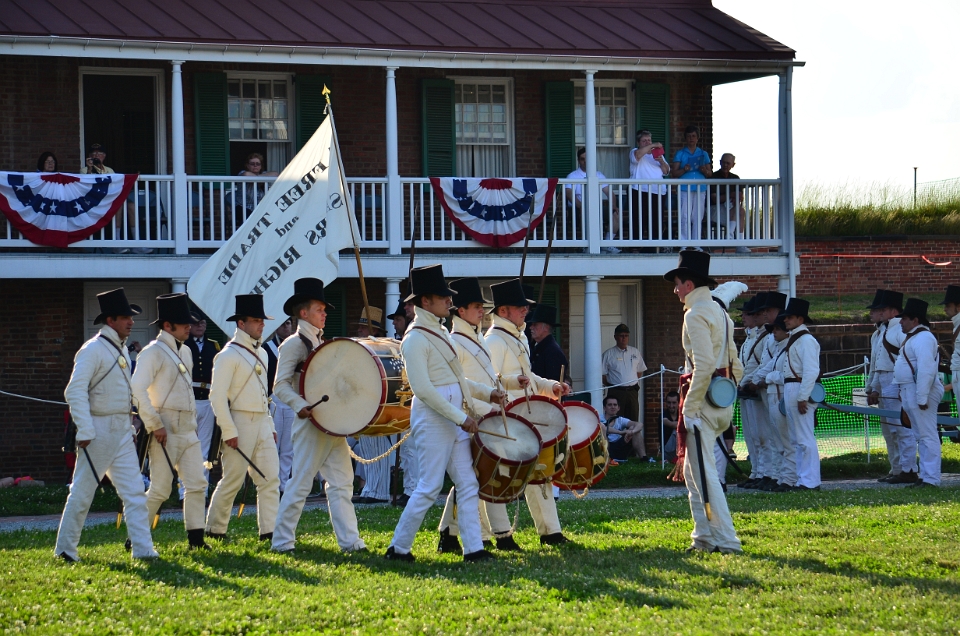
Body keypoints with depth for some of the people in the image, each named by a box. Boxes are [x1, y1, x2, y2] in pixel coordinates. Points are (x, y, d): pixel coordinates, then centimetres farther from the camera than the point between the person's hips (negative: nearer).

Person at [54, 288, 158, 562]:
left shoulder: (122, 349, 13)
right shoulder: (93, 350, -13)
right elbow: (75, 392, -19)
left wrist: (130, 425, 17)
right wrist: (84, 431, -24)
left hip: (122, 430, 8)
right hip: (99, 429, -8)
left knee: (134, 491, 1)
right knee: (82, 492, 1)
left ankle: (142, 548, -1)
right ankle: (65, 548, 12)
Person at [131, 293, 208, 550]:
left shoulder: (185, 351, 16)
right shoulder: (153, 353, -11)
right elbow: (138, 390, -20)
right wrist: (155, 425, -20)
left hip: (188, 430, 8)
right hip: (166, 430, -8)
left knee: (197, 483, 2)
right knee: (160, 489, -6)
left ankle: (196, 538, 5)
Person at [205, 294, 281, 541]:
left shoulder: (260, 353, 15)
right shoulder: (229, 355, -11)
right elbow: (217, 396, -16)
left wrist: (270, 426, 18)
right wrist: (229, 432, -19)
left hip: (262, 423, 8)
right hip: (240, 423, -8)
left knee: (270, 478, 1)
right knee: (233, 481, -1)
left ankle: (269, 530, 1)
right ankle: (215, 529, 11)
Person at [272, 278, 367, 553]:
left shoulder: (320, 342, 18)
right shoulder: (294, 344, -7)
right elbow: (281, 384, -14)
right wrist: (301, 406, -27)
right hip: (311, 424, -8)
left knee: (341, 483, 4)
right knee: (300, 484, -5)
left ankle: (350, 541, 4)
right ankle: (282, 541, 2)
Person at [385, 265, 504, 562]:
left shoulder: (440, 332, 15)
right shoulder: (416, 339, -14)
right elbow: (423, 388, -21)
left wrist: (487, 392, 13)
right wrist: (461, 417, -21)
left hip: (455, 420, 9)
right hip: (433, 422, -9)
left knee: (468, 485, 5)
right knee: (430, 487, -5)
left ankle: (473, 548, 5)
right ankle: (399, 547, 4)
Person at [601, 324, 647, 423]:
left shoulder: (635, 352, 12)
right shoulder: (608, 354, 1)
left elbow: (640, 371, 21)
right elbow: (602, 374, 1)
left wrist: (634, 383, 12)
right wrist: (611, 386, 0)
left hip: (632, 391, 4)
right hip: (616, 392, -4)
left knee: (633, 420, 2)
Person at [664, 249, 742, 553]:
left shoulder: (696, 314, -12)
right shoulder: (720, 313, 17)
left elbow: (704, 365, -22)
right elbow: (736, 366, 18)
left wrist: (690, 408, -20)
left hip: (703, 401, -10)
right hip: (723, 403, 10)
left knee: (704, 473, -7)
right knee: (693, 471, 16)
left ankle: (726, 541, -9)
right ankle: (705, 537, 17)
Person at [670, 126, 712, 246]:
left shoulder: (703, 154, 15)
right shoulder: (680, 154, 8)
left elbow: (710, 172, 15)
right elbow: (674, 173, 3)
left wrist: (705, 171, -8)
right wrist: (684, 170, -15)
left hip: (700, 189, 2)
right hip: (685, 189, -2)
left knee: (697, 218, 1)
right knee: (684, 218, -7)